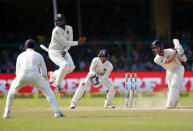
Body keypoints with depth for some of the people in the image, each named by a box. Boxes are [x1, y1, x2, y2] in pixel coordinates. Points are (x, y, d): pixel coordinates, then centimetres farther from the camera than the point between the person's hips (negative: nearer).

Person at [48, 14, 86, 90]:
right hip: (54, 52, -7)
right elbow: (64, 42, -21)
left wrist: (65, 51, -16)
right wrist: (77, 43, -20)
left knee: (71, 67, -13)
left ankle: (54, 75, 13)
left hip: (64, 52, 7)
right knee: (65, 65, -28)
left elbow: (69, 41, 1)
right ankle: (57, 84, -10)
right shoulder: (56, 31, -18)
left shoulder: (69, 28, 4)